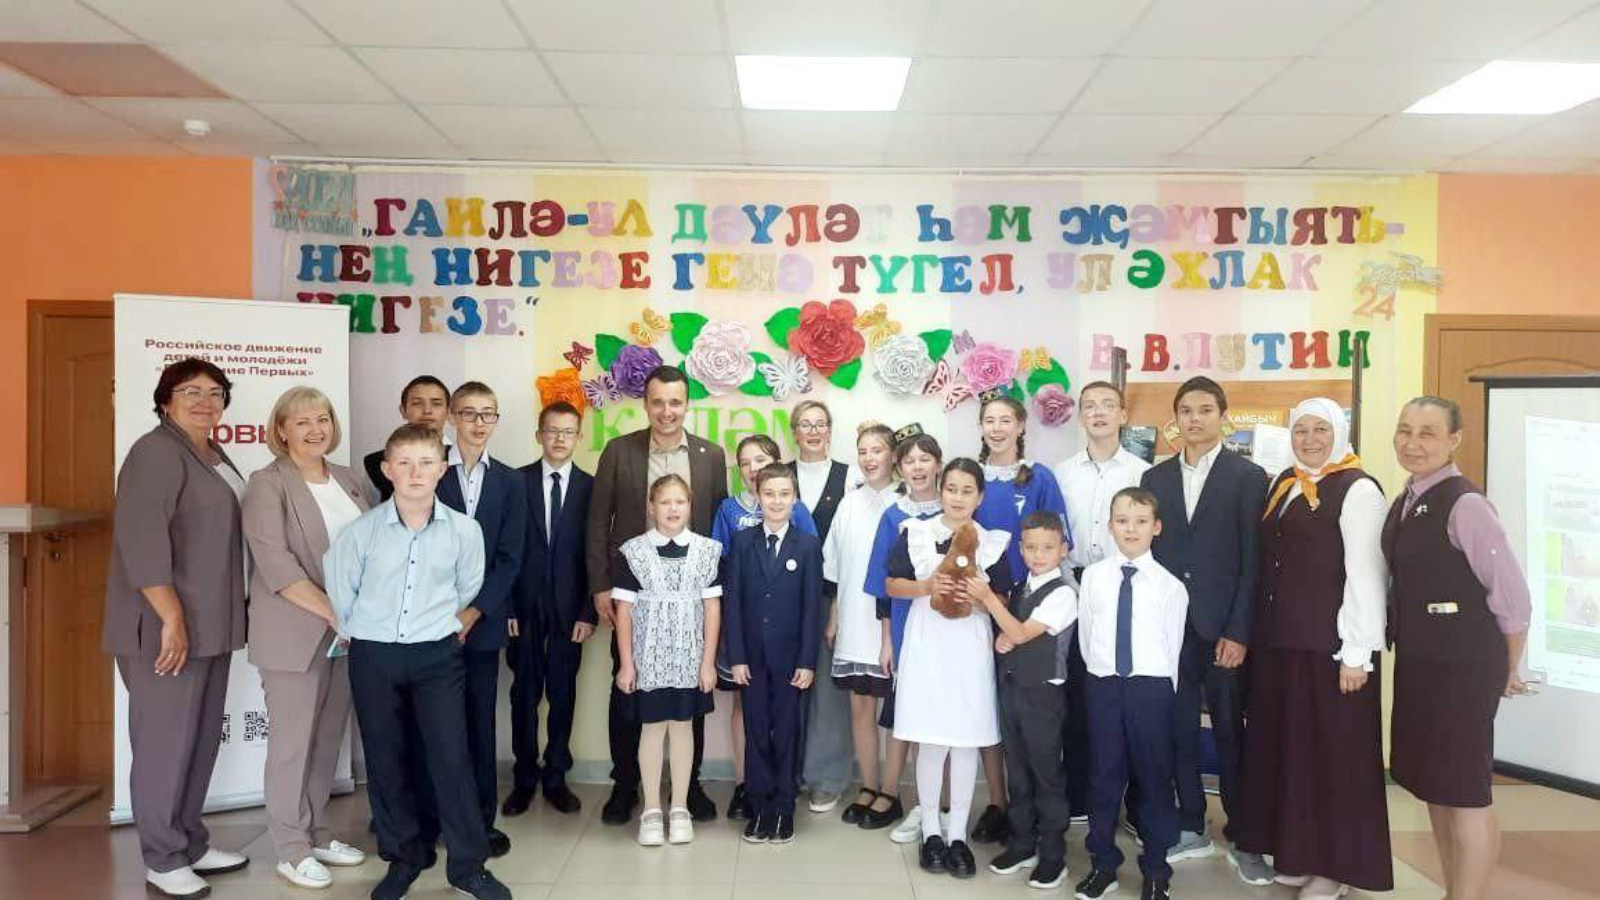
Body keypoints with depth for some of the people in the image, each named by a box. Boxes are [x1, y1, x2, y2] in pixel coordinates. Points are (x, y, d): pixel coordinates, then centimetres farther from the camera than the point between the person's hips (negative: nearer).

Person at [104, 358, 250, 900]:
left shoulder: (214, 457, 15)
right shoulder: (158, 452, -12)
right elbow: (141, 538, -21)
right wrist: (172, 618, -24)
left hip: (210, 625, 9)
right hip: (167, 626, -9)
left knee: (202, 737, 14)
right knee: (166, 739, -1)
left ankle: (191, 844, 26)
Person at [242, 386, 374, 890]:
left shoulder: (352, 481, 9)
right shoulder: (267, 485, -7)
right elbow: (276, 564, -17)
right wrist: (334, 613, -20)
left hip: (349, 633, 5)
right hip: (295, 633, -5)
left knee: (329, 738, 13)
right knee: (293, 741, 3)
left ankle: (316, 834, 27)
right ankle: (291, 849, 16)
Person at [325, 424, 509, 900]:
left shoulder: (464, 530, -7)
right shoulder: (361, 530, -7)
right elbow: (340, 589, 6)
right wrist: (362, 636, 8)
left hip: (438, 655, -1)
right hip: (374, 658, 1)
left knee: (451, 757, -1)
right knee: (386, 760, 10)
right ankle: (404, 857, 26)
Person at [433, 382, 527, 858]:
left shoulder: (510, 482, 7)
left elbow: (510, 557, 1)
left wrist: (475, 611, -8)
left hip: (483, 619, 2)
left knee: (481, 721, 8)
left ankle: (481, 819, 18)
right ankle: (427, 821, 15)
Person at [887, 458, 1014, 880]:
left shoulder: (993, 542, 3)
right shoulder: (915, 533, 1)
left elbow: (1004, 601, 6)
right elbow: (893, 585, 3)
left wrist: (978, 597, -14)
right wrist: (927, 586, -14)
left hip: (970, 648, 1)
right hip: (927, 644, -1)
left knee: (967, 740, 4)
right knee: (930, 740, 2)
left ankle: (957, 834, 17)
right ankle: (931, 831, 17)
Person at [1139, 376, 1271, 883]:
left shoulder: (1248, 477, -1)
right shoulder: (1155, 478, 10)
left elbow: (1253, 560, -5)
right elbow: (1148, 550, 8)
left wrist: (1238, 631, -11)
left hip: (1222, 627, -3)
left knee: (1230, 733, 5)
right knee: (1179, 730, 9)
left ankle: (1242, 840, 17)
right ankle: (1191, 829, 22)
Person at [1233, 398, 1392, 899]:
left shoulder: (1358, 489, -9)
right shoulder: (1283, 485, 12)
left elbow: (1366, 574, -13)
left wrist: (1358, 653, -16)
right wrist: (1260, 632, 9)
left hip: (1330, 645, -7)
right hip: (1280, 642, 7)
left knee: (1333, 752, 4)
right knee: (1287, 746, 13)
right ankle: (1298, 852, 27)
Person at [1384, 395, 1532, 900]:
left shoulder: (1465, 504, -17)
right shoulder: (1404, 503, 8)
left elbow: (1513, 598, -14)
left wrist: (1508, 670, -2)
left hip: (1463, 667, -9)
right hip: (1417, 663, 9)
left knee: (1465, 791, -1)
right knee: (1432, 784, 17)